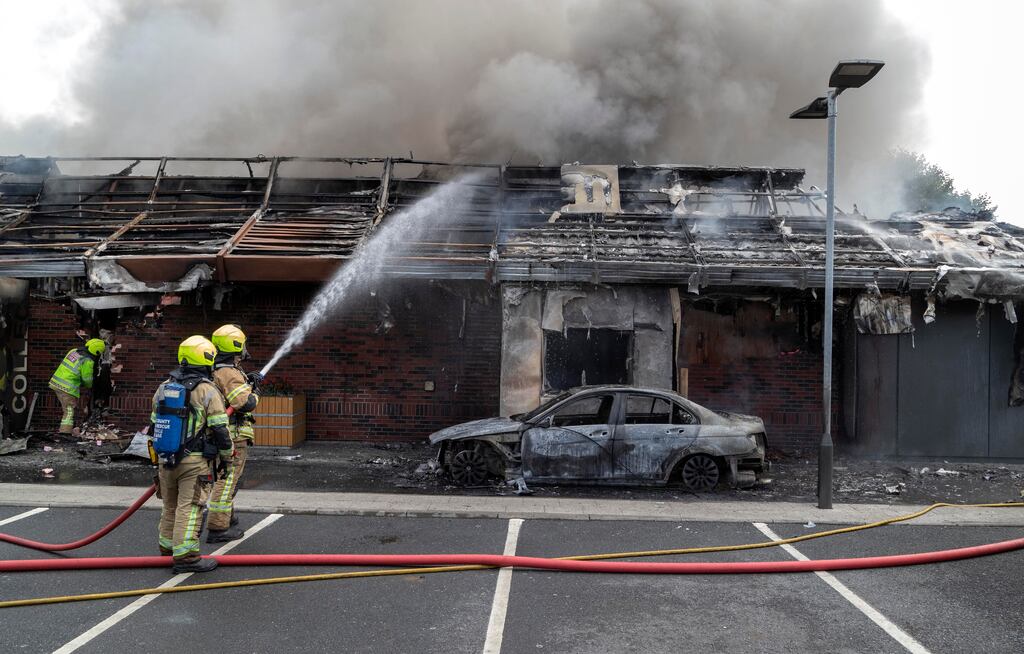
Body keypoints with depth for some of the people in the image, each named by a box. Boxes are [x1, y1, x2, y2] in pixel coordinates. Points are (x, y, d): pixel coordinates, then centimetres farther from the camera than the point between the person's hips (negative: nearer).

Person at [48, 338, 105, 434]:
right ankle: (65, 433, -11)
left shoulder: (74, 351, 5)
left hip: (56, 382, 8)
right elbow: (87, 379, -9)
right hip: (68, 388, -8)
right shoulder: (87, 361, -17)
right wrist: (89, 385, 15)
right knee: (69, 412, -4)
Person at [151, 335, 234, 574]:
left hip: (166, 458, 7)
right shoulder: (208, 391, -10)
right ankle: (185, 556, -7)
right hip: (195, 461, -6)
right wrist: (226, 458, 1)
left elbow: (155, 424, 18)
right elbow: (220, 430, -11)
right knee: (190, 507, -6)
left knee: (170, 506, 18)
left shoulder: (163, 387, 10)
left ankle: (167, 547, 29)